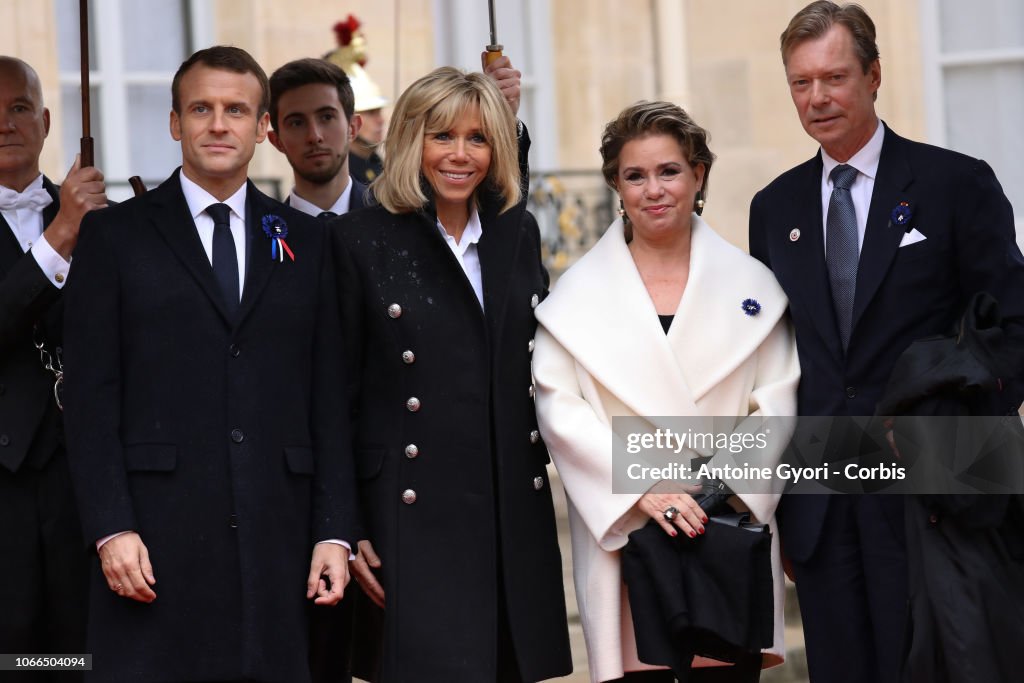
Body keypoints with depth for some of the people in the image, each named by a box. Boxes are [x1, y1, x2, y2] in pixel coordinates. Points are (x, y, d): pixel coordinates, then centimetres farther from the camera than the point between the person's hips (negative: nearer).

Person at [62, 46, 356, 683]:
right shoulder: (115, 235, 6)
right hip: (156, 539, -2)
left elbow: (328, 397, 11)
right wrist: (111, 529, -9)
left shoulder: (306, 241, 14)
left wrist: (335, 532, 4)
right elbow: (92, 397, 0)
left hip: (277, 536, 2)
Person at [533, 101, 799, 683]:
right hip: (627, 539, -1)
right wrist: (641, 487, -13)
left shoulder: (750, 284, 9)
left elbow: (775, 401, 5)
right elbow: (559, 407, -2)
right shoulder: (579, 294, 6)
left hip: (732, 540, 1)